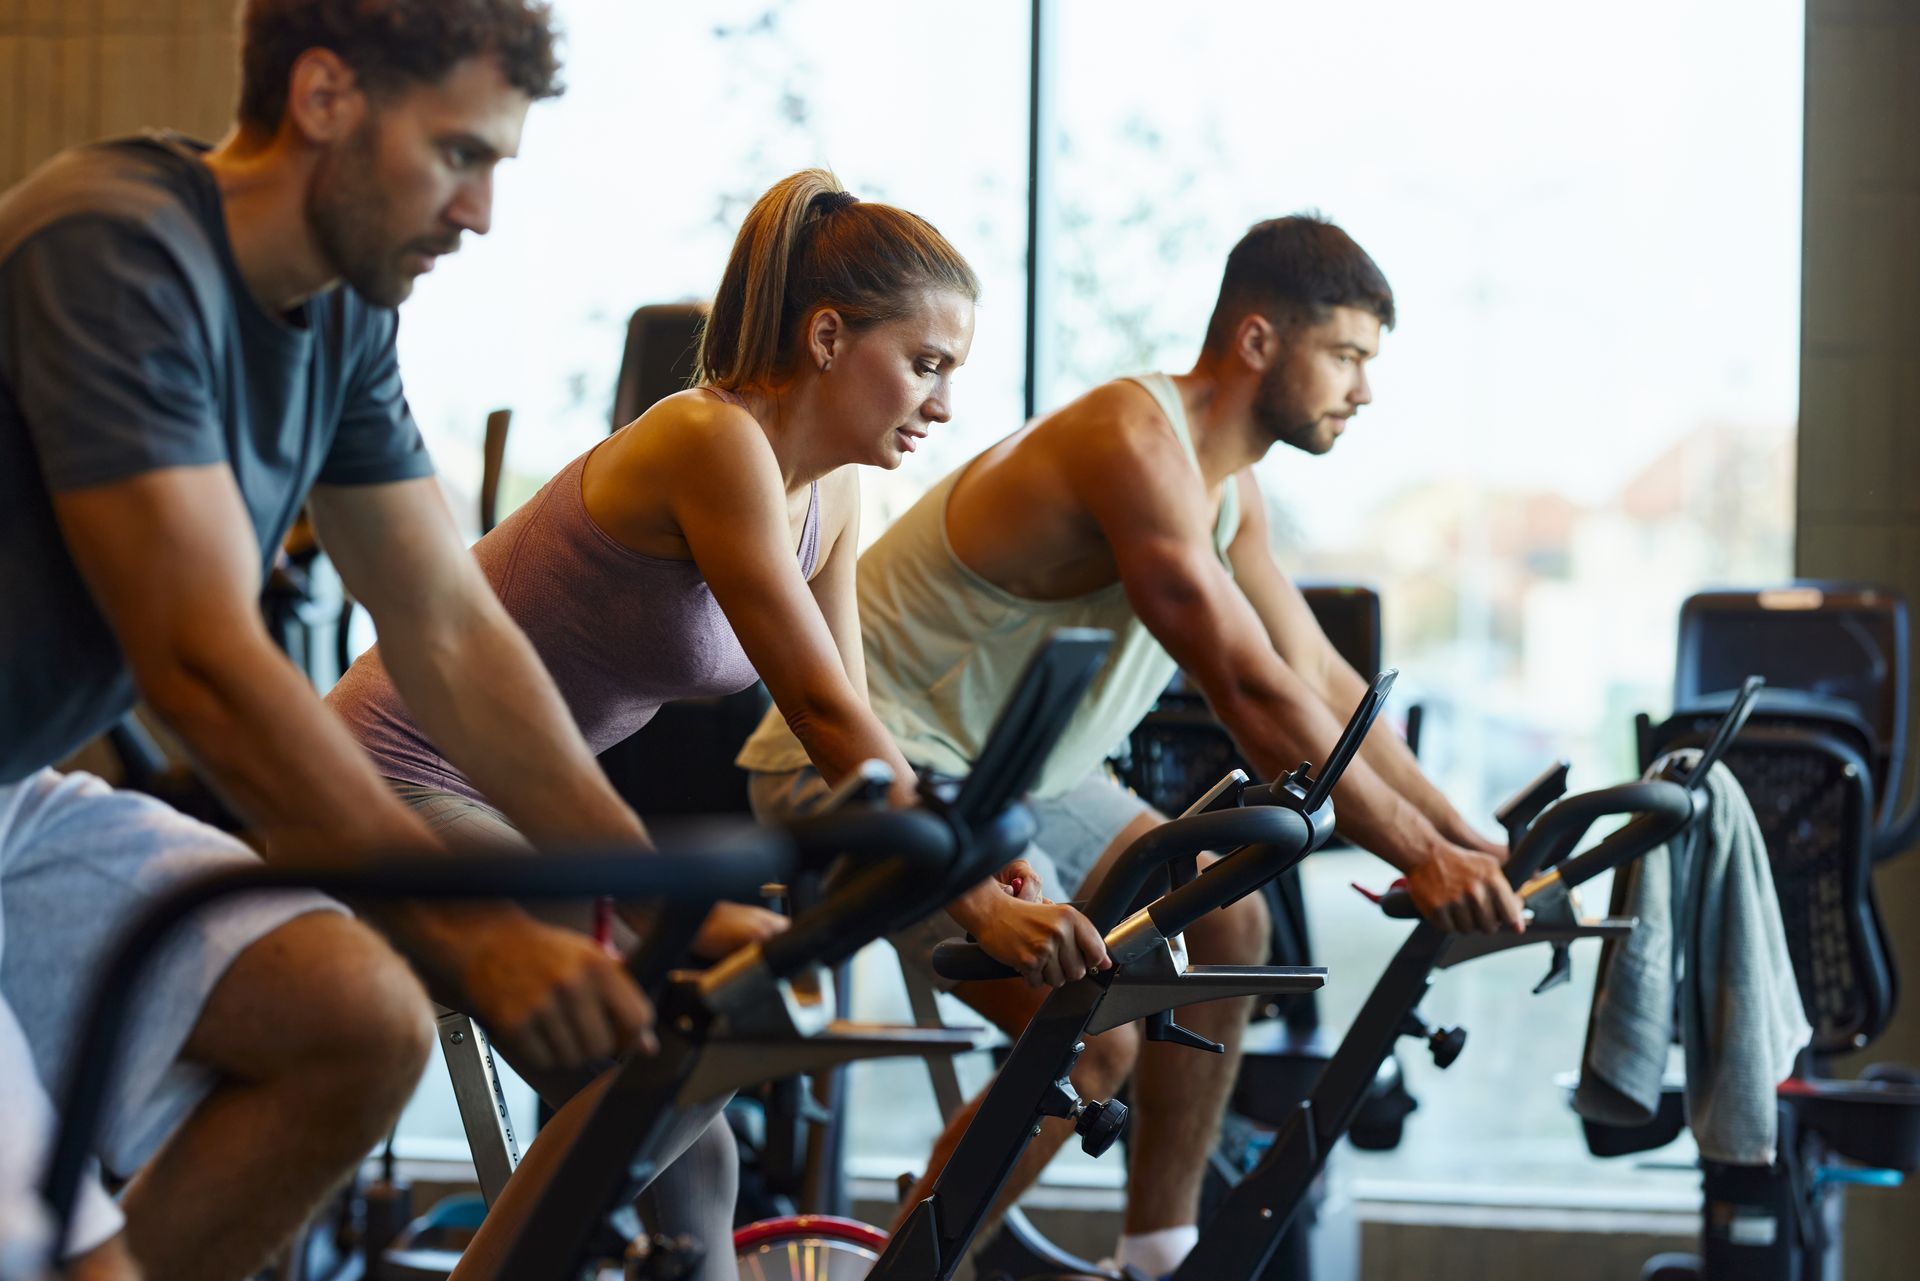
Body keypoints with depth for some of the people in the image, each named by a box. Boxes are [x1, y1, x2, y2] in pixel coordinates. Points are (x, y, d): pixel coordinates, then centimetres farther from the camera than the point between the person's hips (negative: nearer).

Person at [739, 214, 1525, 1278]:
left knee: (1224, 922, 14)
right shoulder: (1133, 443, -25)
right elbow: (1251, 694, -29)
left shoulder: (1227, 487, 7)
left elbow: (1320, 679, 11)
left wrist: (1463, 838, 3)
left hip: (995, 767, 11)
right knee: (1090, 1038, -22)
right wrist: (1419, 858, -27)